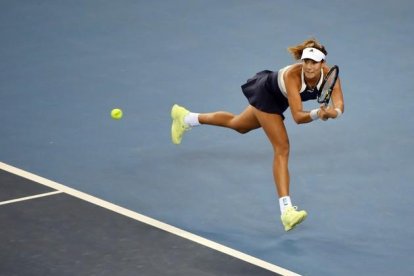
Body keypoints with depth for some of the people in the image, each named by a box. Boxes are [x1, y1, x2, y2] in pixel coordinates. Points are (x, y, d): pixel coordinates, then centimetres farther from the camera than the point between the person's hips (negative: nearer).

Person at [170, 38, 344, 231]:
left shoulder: (329, 75, -30)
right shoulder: (292, 75, -42)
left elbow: (339, 106, -39)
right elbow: (298, 116, -45)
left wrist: (334, 112, -60)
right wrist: (316, 114, -63)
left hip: (278, 99, 7)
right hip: (266, 93, -7)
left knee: (238, 125, 28)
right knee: (282, 149, -17)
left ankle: (186, 118, 50)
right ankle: (286, 210, -20)